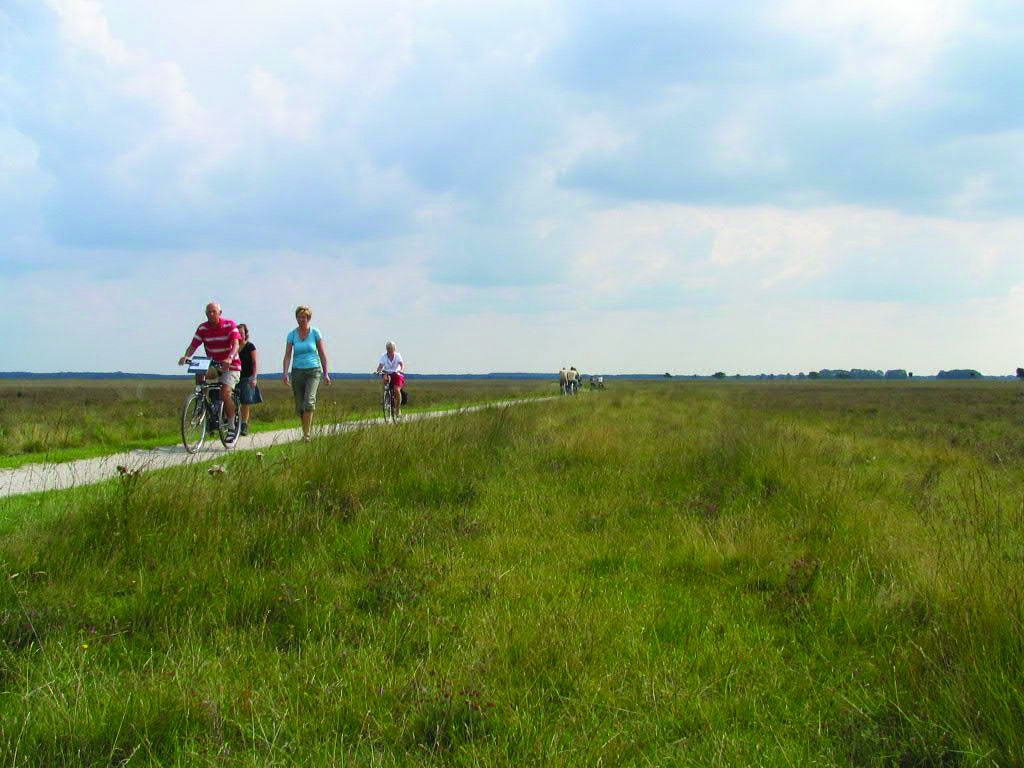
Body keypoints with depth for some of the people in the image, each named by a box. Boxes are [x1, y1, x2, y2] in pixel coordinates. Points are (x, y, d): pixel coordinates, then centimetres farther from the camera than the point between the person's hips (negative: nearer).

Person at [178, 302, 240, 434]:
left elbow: (236, 344, -26)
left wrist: (230, 358, -46)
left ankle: (231, 424, -6)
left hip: (230, 365, -4)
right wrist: (186, 356, -31)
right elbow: (193, 346, -8)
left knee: (225, 393, -21)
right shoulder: (203, 328, -3)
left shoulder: (229, 325, -13)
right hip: (213, 364, 4)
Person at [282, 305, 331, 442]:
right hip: (297, 372, 3)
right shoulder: (292, 334, 2)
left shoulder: (315, 332, 0)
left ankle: (306, 434, -20)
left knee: (309, 402, -20)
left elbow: (322, 354, 4)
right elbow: (287, 355, -2)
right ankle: (306, 431, 24)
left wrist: (326, 374, 3)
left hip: (313, 371, -2)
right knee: (300, 406, 5)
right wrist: (285, 373, -15)